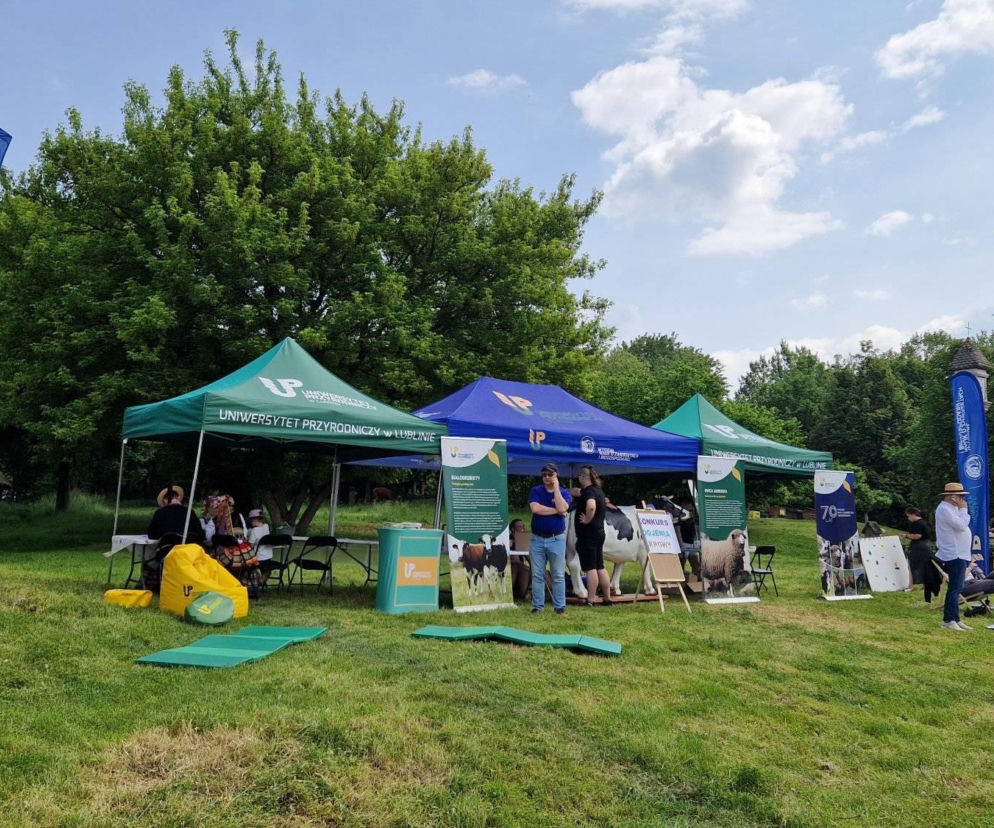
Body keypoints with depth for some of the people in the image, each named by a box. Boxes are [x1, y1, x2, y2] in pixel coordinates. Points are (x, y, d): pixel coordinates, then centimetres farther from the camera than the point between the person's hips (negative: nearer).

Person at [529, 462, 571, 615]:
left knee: (559, 575, 3)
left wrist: (556, 488, -12)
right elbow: (535, 508, -14)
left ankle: (560, 606, 10)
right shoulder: (536, 491, 4)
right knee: (537, 575, 5)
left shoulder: (563, 492, 3)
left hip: (557, 539, -1)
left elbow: (562, 508, -17)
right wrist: (556, 511, -10)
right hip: (537, 539, 1)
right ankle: (537, 606, 12)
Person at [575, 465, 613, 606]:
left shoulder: (588, 491, -15)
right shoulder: (598, 491, 15)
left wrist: (587, 520, -21)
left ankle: (590, 600, -3)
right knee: (600, 567, 14)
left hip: (588, 534, -9)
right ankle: (607, 598, 19)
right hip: (599, 532, 9)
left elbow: (591, 506, -36)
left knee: (590, 568, -6)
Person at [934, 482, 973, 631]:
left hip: (960, 555, 11)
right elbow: (962, 526, -22)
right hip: (954, 555, -11)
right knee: (955, 588, -9)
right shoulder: (945, 509, -15)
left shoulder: (952, 508, 17)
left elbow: (963, 525, 19)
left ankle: (955, 619, 19)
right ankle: (948, 620, -5)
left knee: (956, 588, 13)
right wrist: (963, 509, -13)